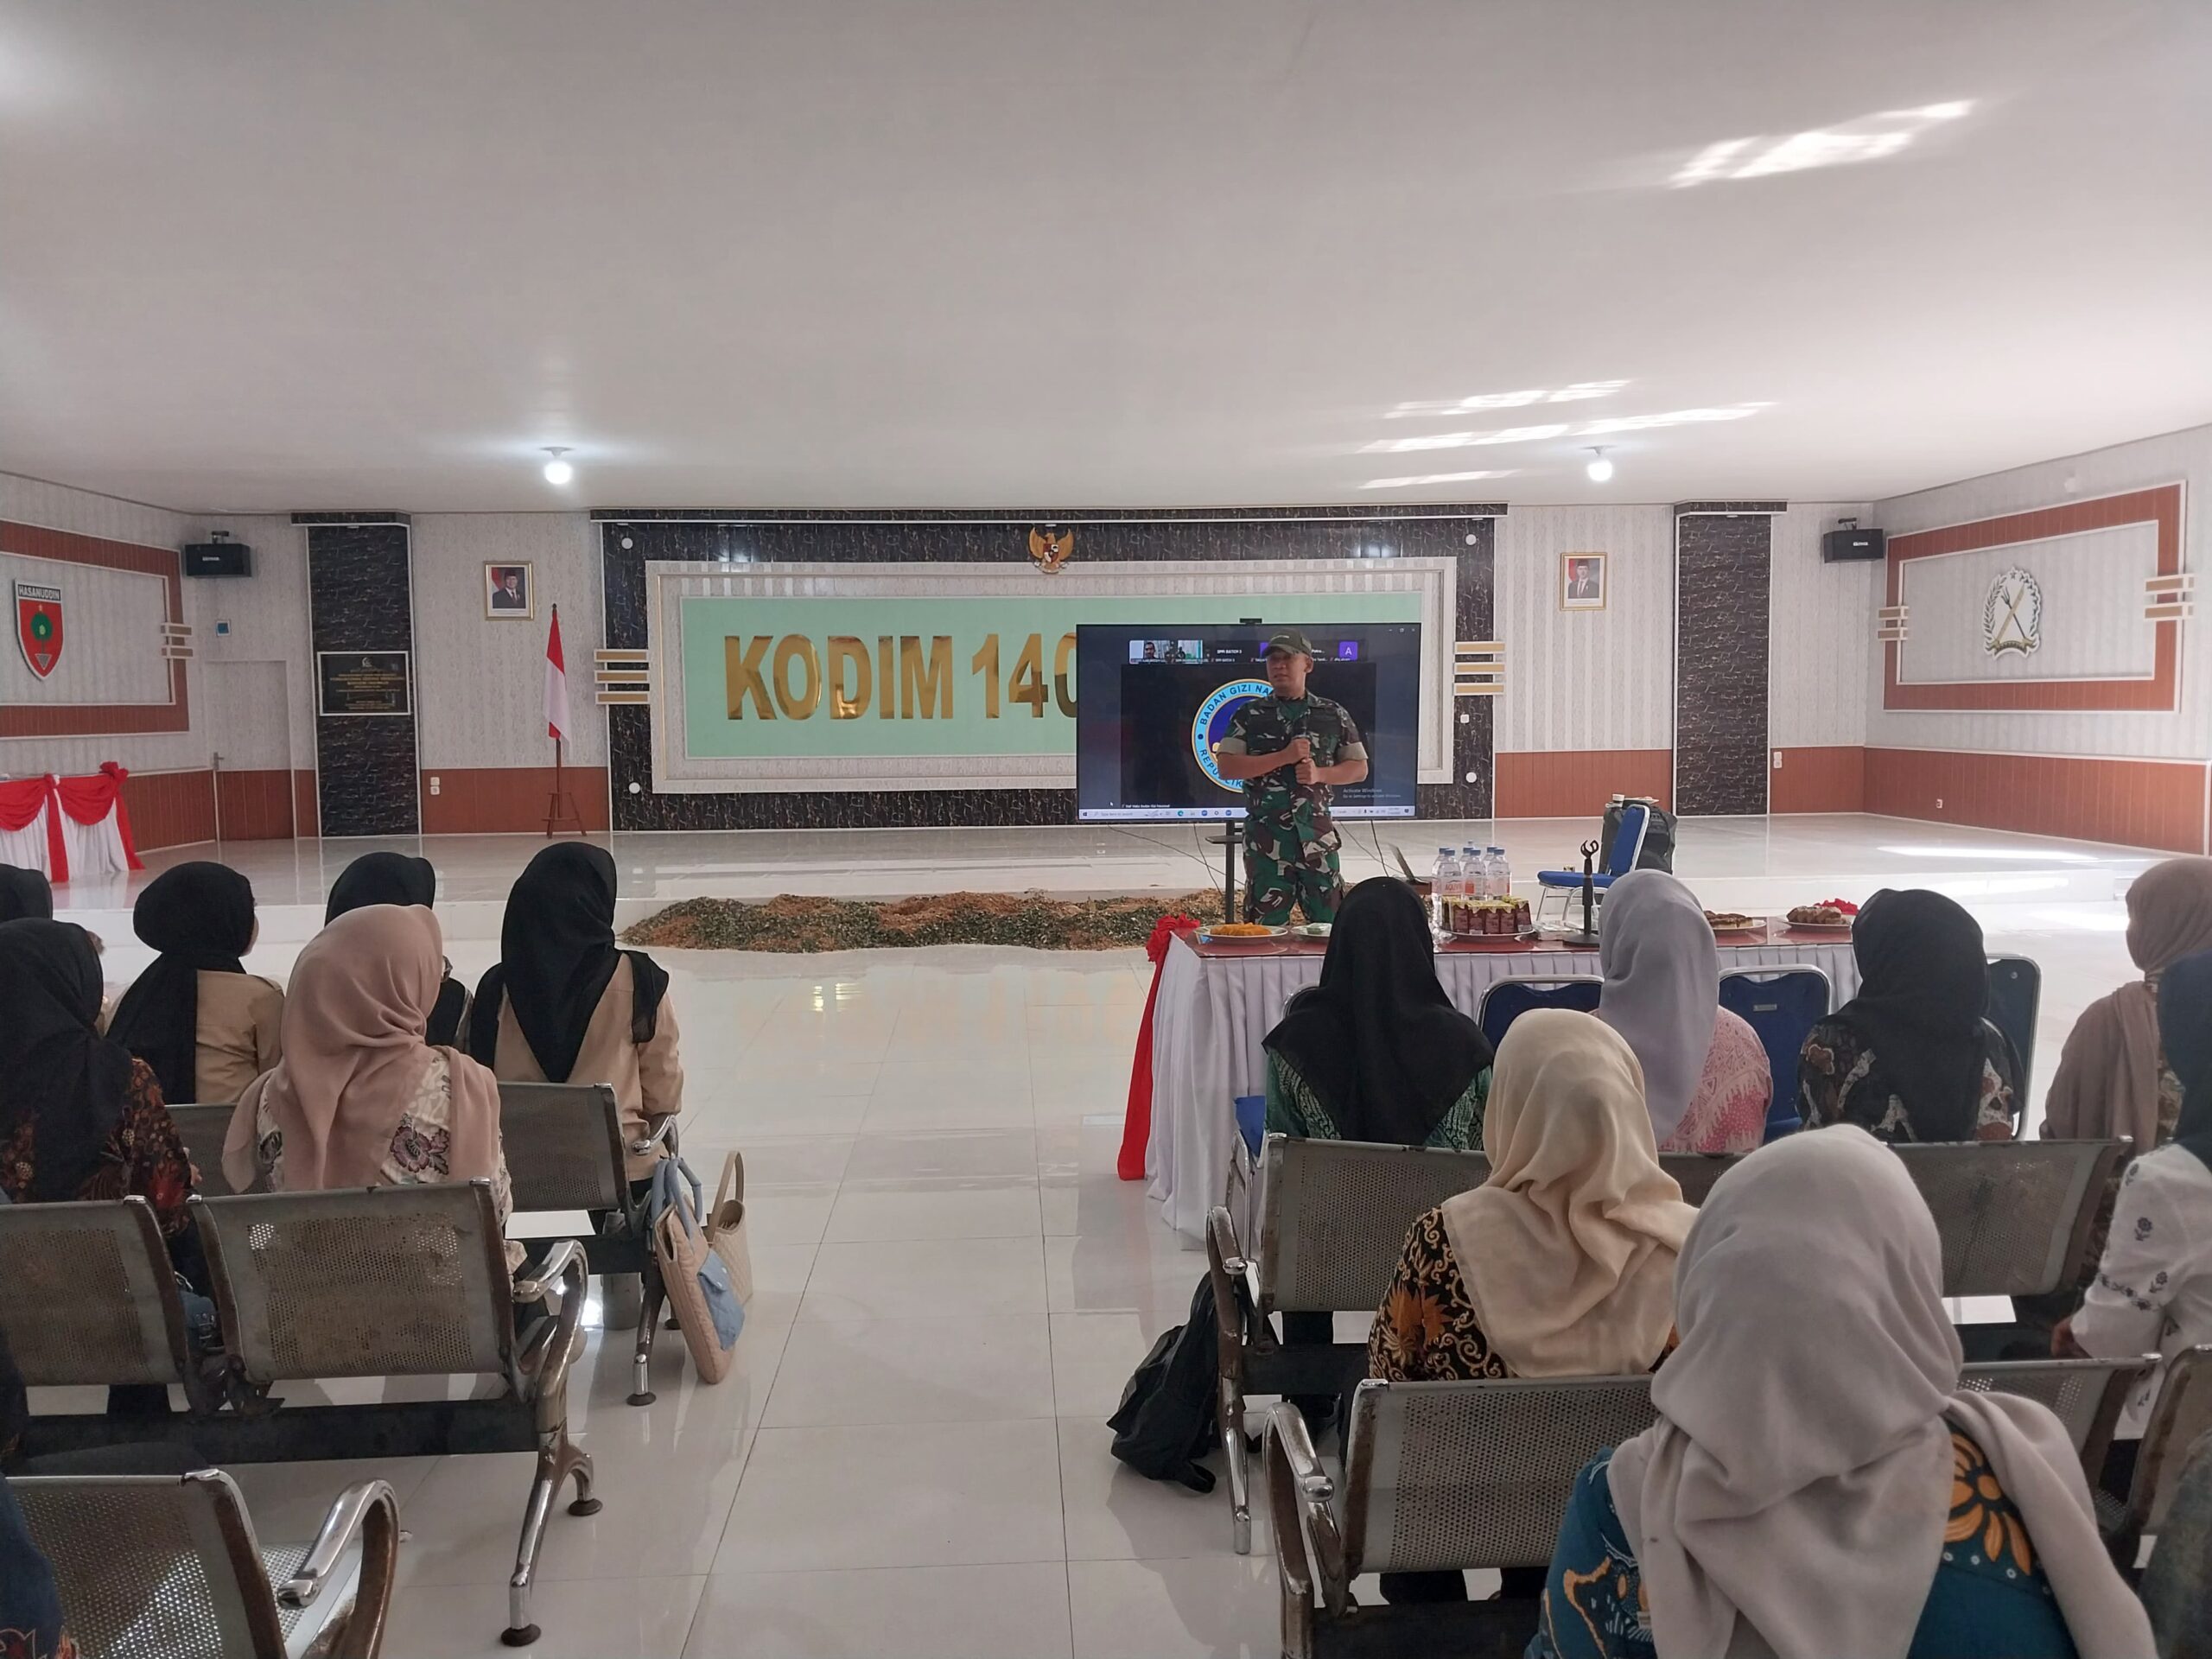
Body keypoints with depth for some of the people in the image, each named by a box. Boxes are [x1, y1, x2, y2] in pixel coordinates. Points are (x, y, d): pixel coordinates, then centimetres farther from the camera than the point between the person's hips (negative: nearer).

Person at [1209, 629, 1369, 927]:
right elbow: (1226, 767, -4)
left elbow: (1359, 768, 12)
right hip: (1266, 838, -1)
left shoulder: (1333, 715, 9)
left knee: (1330, 922, 2)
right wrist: (1283, 757, -13)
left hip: (1317, 837, 1)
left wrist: (1319, 774, -8)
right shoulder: (1249, 716, 6)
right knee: (1267, 926, 1)